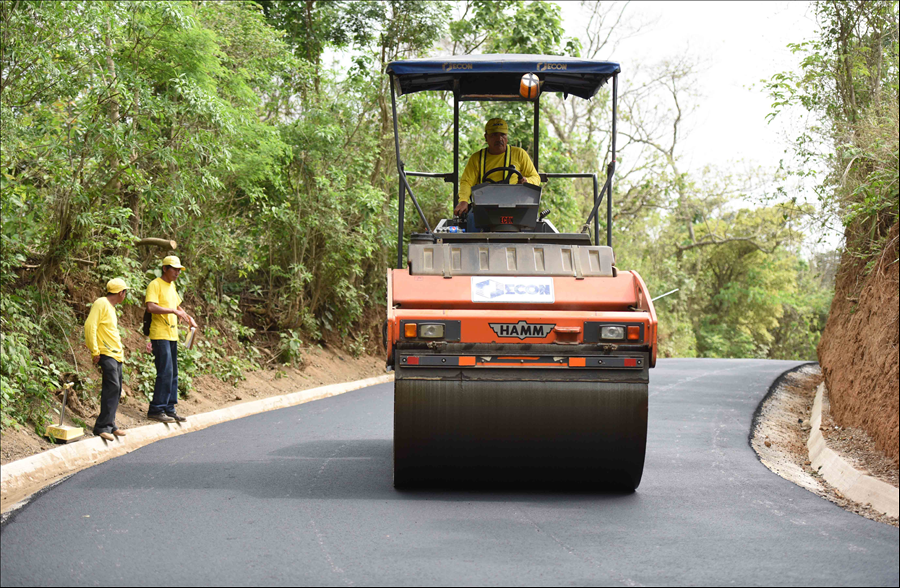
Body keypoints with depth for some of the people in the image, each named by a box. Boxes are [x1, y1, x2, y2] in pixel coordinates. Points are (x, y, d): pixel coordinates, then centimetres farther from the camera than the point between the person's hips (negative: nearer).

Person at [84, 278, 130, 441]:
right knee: (112, 386, -18)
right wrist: (94, 351, -19)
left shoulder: (111, 307, 20)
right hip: (106, 354, -10)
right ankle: (103, 426, -19)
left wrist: (120, 351, 18)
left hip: (116, 355, 10)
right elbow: (90, 326, -17)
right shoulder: (101, 303, -9)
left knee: (115, 390, 8)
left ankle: (110, 425, 13)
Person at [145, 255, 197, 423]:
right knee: (165, 373, -13)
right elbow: (150, 307, -22)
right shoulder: (155, 285, -9)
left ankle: (169, 409, 15)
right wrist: (173, 311, -23)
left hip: (172, 335, 9)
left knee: (172, 374, 9)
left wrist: (188, 318, 14)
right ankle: (156, 410, -9)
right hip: (160, 335, -9)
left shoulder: (172, 286, 19)